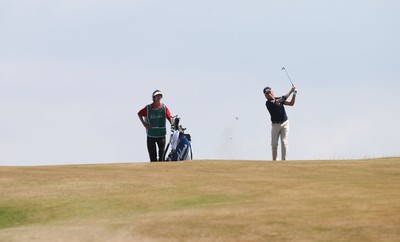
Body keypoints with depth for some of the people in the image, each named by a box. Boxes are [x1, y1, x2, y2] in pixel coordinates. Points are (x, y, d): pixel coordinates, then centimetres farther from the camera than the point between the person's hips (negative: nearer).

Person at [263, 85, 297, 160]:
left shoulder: (279, 99, 6)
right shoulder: (268, 103, -11)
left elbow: (291, 103, 4)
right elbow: (281, 100, -21)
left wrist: (294, 94, -10)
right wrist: (290, 91, -19)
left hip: (285, 123, 2)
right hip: (275, 125, -2)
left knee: (284, 143, -8)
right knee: (274, 144, -1)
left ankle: (284, 160, -7)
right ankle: (274, 159, 19)